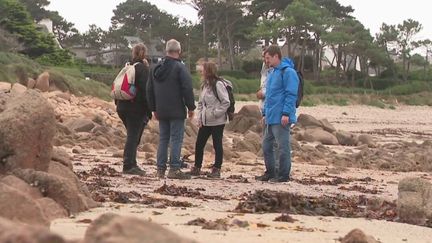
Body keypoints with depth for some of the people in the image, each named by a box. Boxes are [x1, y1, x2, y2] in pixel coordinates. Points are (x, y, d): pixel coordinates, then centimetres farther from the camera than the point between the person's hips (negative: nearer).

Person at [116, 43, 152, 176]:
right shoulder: (142, 68, -9)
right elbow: (145, 90, -14)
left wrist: (118, 104, 20)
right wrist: (148, 111, -12)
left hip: (122, 107, 7)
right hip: (137, 108, -7)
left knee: (132, 136, 16)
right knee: (133, 137, -4)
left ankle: (130, 164, 17)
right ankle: (129, 165, -5)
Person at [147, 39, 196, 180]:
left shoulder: (156, 68, 11)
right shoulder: (179, 67, -11)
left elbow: (150, 90, 17)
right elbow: (187, 89, -14)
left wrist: (154, 109, 23)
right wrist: (191, 107, -4)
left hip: (161, 111, 6)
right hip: (176, 111, -6)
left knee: (163, 139, 12)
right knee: (176, 139, -5)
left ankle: (160, 169, 10)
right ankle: (174, 169, -9)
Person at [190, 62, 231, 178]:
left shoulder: (218, 84, -13)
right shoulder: (204, 85, 13)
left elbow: (226, 102, -15)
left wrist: (215, 113, -16)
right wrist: (200, 118, 8)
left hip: (217, 122, -8)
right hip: (205, 122, 8)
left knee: (217, 145, 0)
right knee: (199, 144, 8)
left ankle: (216, 169, 6)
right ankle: (196, 168, 17)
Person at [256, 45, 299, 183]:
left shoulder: (287, 72, -11)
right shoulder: (272, 73, 18)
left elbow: (291, 94, -16)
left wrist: (286, 113, -20)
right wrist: (265, 113, 20)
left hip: (281, 119, -10)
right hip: (270, 118, 10)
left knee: (283, 147, -3)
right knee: (266, 146, 14)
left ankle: (284, 175, 4)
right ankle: (270, 172, 23)